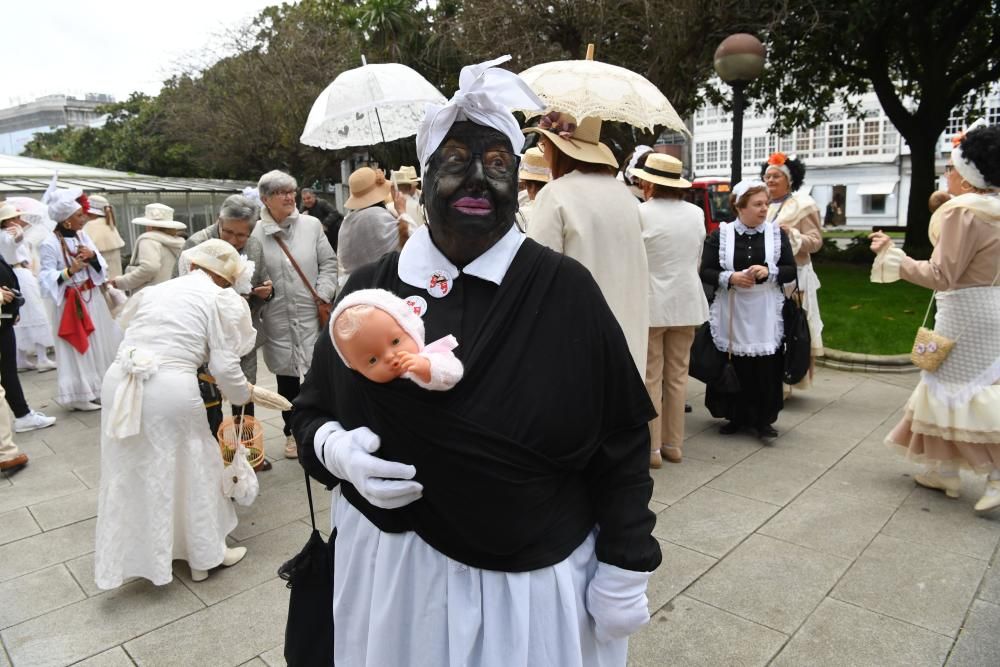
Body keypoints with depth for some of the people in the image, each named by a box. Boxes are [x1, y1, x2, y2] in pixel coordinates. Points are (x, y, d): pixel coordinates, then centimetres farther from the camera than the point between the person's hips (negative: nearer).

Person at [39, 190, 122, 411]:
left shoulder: (82, 235, 4)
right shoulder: (50, 244, -15)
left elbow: (101, 266, 6)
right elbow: (46, 278, -16)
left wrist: (93, 256, -14)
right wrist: (69, 271, -30)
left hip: (93, 298, 7)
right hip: (71, 303, -7)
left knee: (101, 344, 14)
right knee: (78, 350, 0)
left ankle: (101, 387, 28)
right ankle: (79, 394, 12)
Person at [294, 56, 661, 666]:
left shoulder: (565, 289, -9)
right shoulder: (370, 291, -2)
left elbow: (621, 439, -6)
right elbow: (312, 413, 6)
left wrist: (625, 569, -5)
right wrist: (337, 449, -15)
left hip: (534, 583, -2)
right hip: (395, 570, 3)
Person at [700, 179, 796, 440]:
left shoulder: (777, 233, 4)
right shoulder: (720, 234, -1)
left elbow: (791, 271, 4)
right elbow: (705, 272, -2)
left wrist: (768, 272, -15)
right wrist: (730, 278, -19)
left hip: (766, 314, 1)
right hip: (731, 312, -1)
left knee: (766, 367, 0)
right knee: (734, 366, 5)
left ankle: (764, 420, 13)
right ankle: (736, 417, 20)